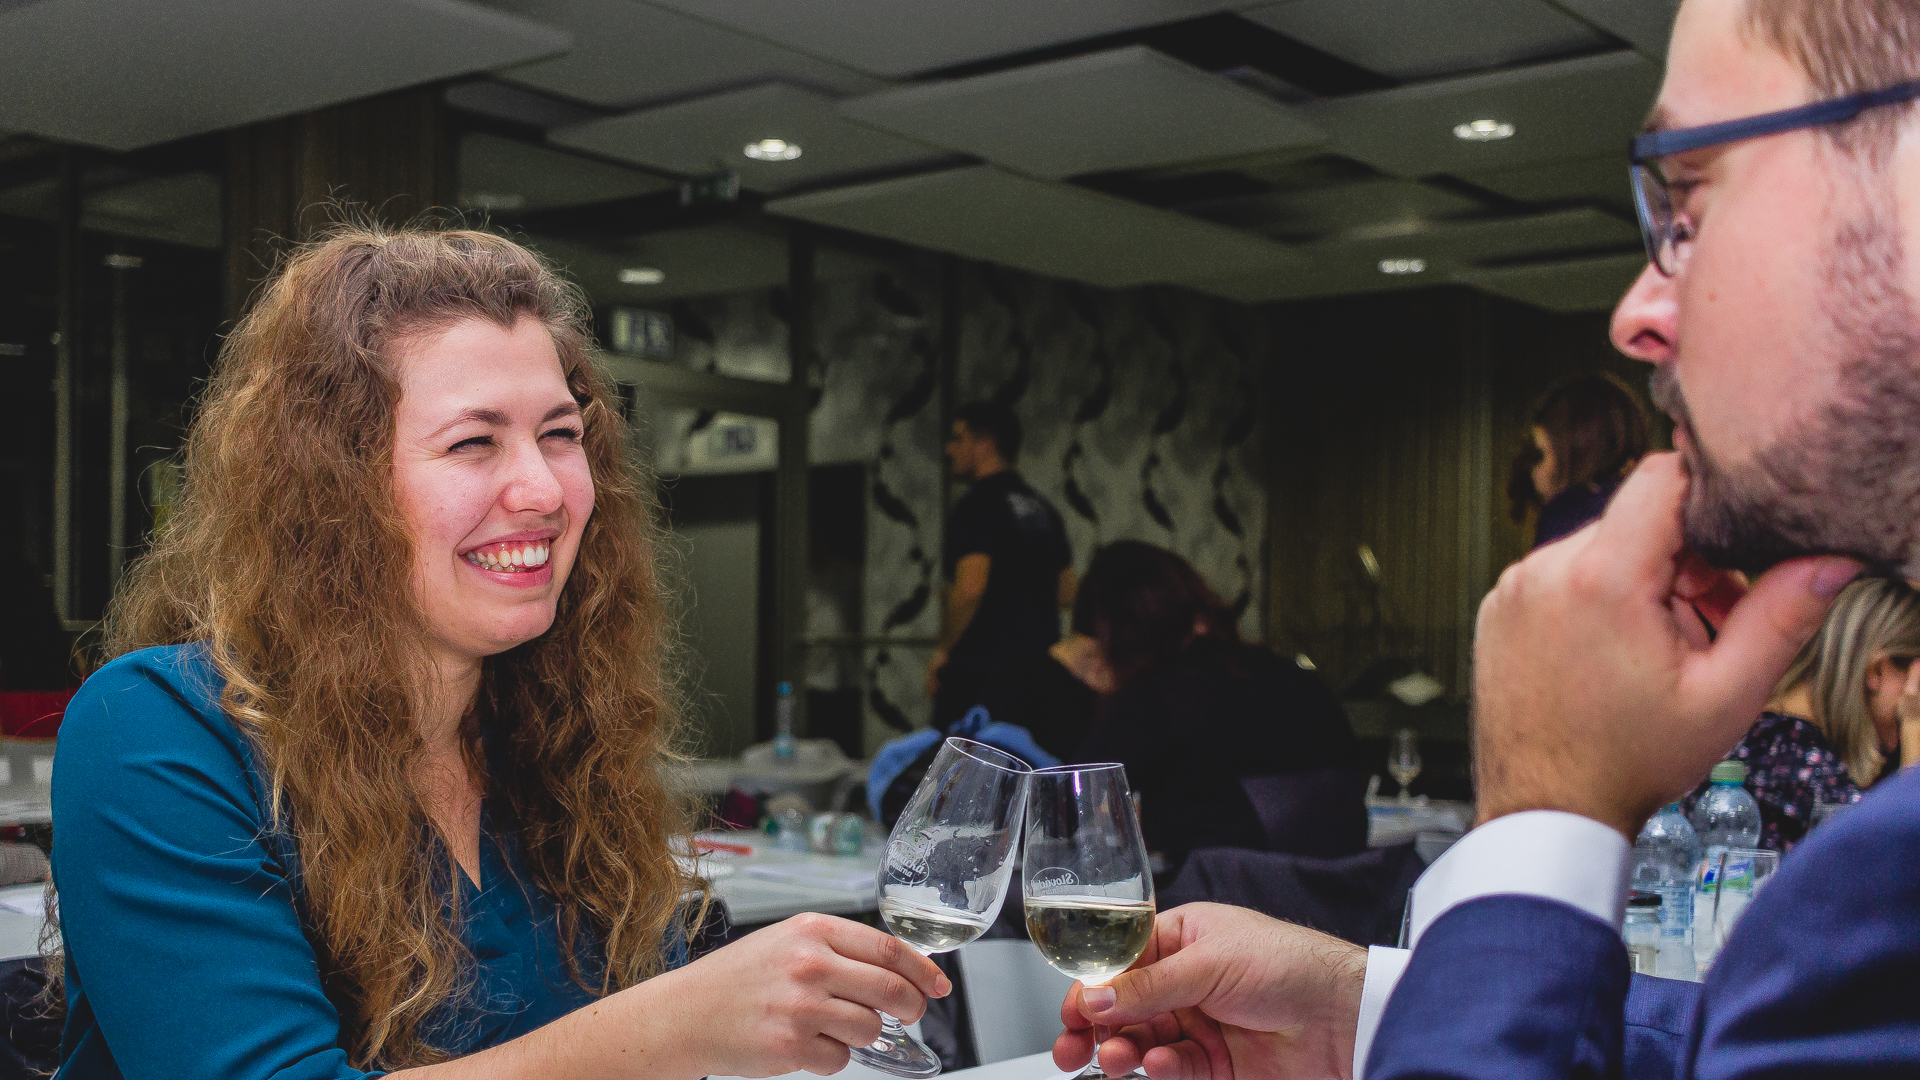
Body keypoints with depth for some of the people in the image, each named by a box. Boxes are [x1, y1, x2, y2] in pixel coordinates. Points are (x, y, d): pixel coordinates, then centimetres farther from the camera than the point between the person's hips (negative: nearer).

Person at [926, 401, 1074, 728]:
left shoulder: (978, 505, -11)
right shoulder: (1043, 508, 15)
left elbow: (970, 588, -22)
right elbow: (1067, 594, 18)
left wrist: (942, 650, -11)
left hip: (979, 668, -8)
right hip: (1040, 671, 8)